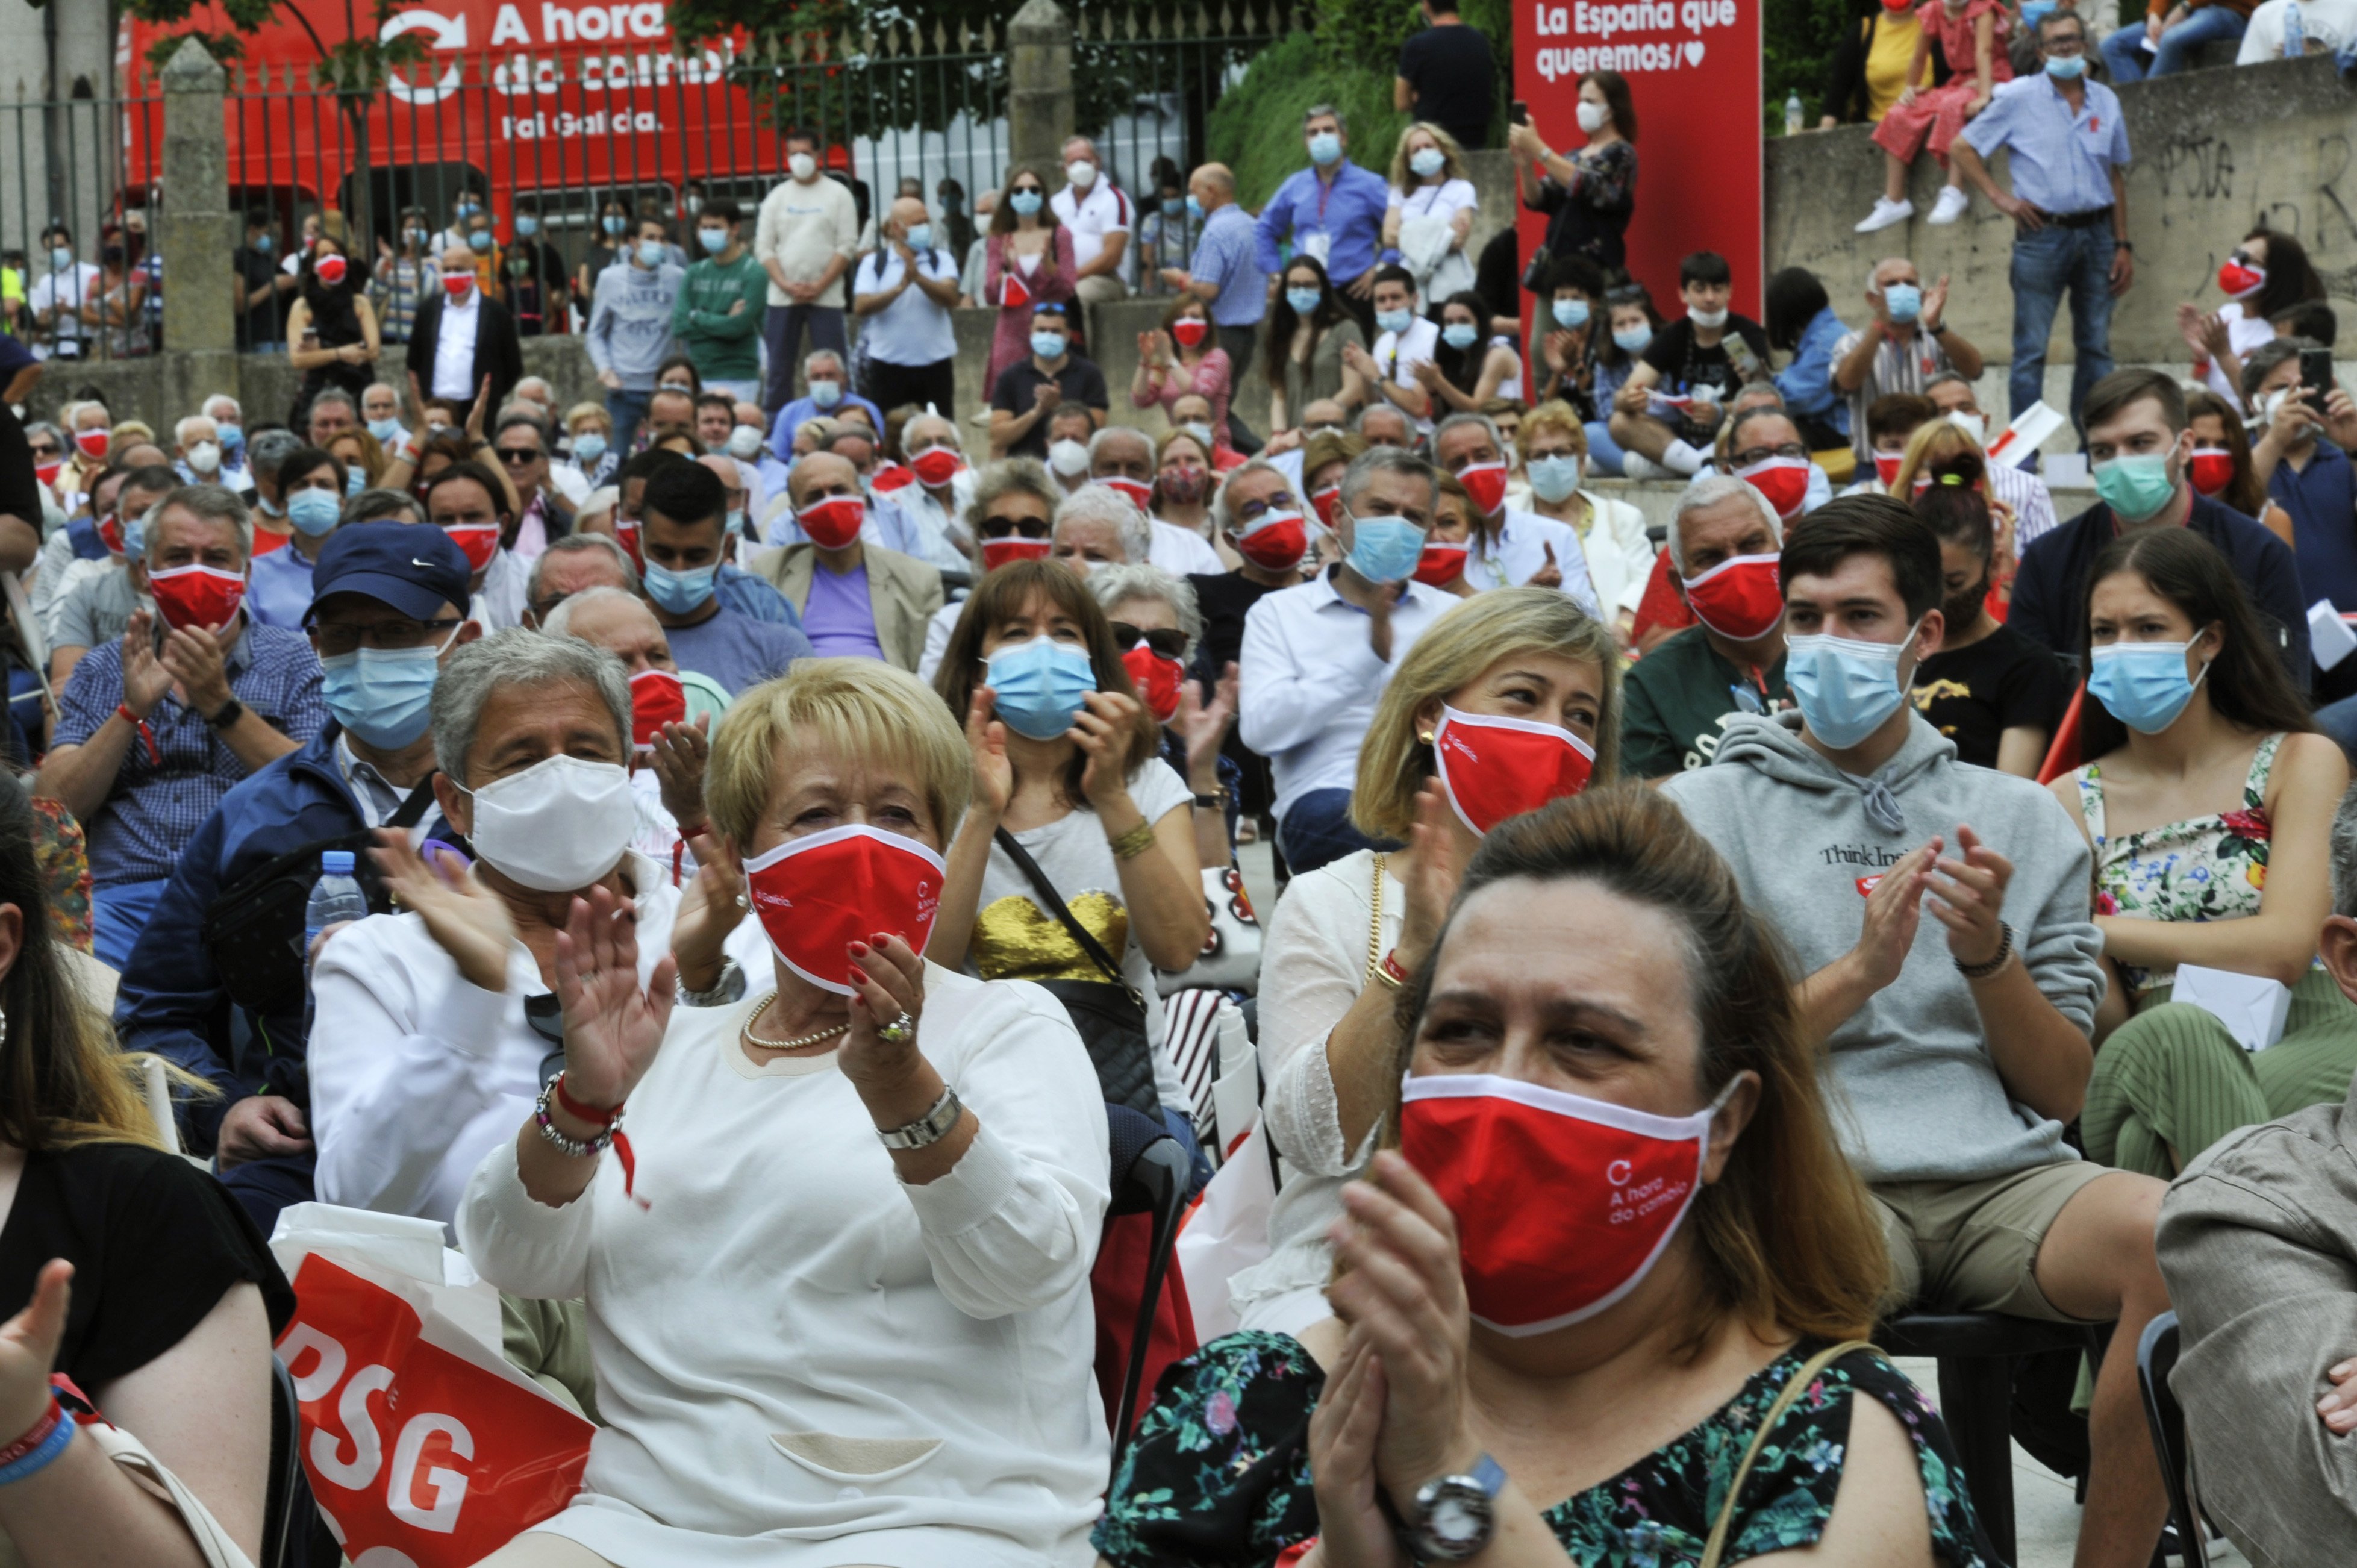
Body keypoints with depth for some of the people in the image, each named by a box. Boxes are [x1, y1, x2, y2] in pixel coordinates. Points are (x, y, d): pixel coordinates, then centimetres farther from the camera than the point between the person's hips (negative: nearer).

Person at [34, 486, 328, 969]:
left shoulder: (292, 661, 13)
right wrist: (132, 711, -6)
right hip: (121, 897, 1)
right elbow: (54, 809, 7)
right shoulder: (101, 671, 19)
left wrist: (220, 705, -11)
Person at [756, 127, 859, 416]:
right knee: (779, 367, 2)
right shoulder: (777, 196, 10)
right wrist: (786, 284, -9)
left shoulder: (838, 194, 4)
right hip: (782, 296, 2)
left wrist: (819, 286, -12)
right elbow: (764, 248, 6)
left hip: (826, 295, -2)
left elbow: (847, 246, -3)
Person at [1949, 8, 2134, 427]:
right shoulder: (2020, 98, 0)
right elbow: (1961, 148, 4)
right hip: (2043, 233, -4)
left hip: (2097, 233, 4)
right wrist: (1998, 197, -5)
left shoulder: (2105, 101, 10)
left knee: (2097, 347, 7)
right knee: (2031, 349, -3)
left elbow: (2116, 176, 14)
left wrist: (2123, 245, 9)